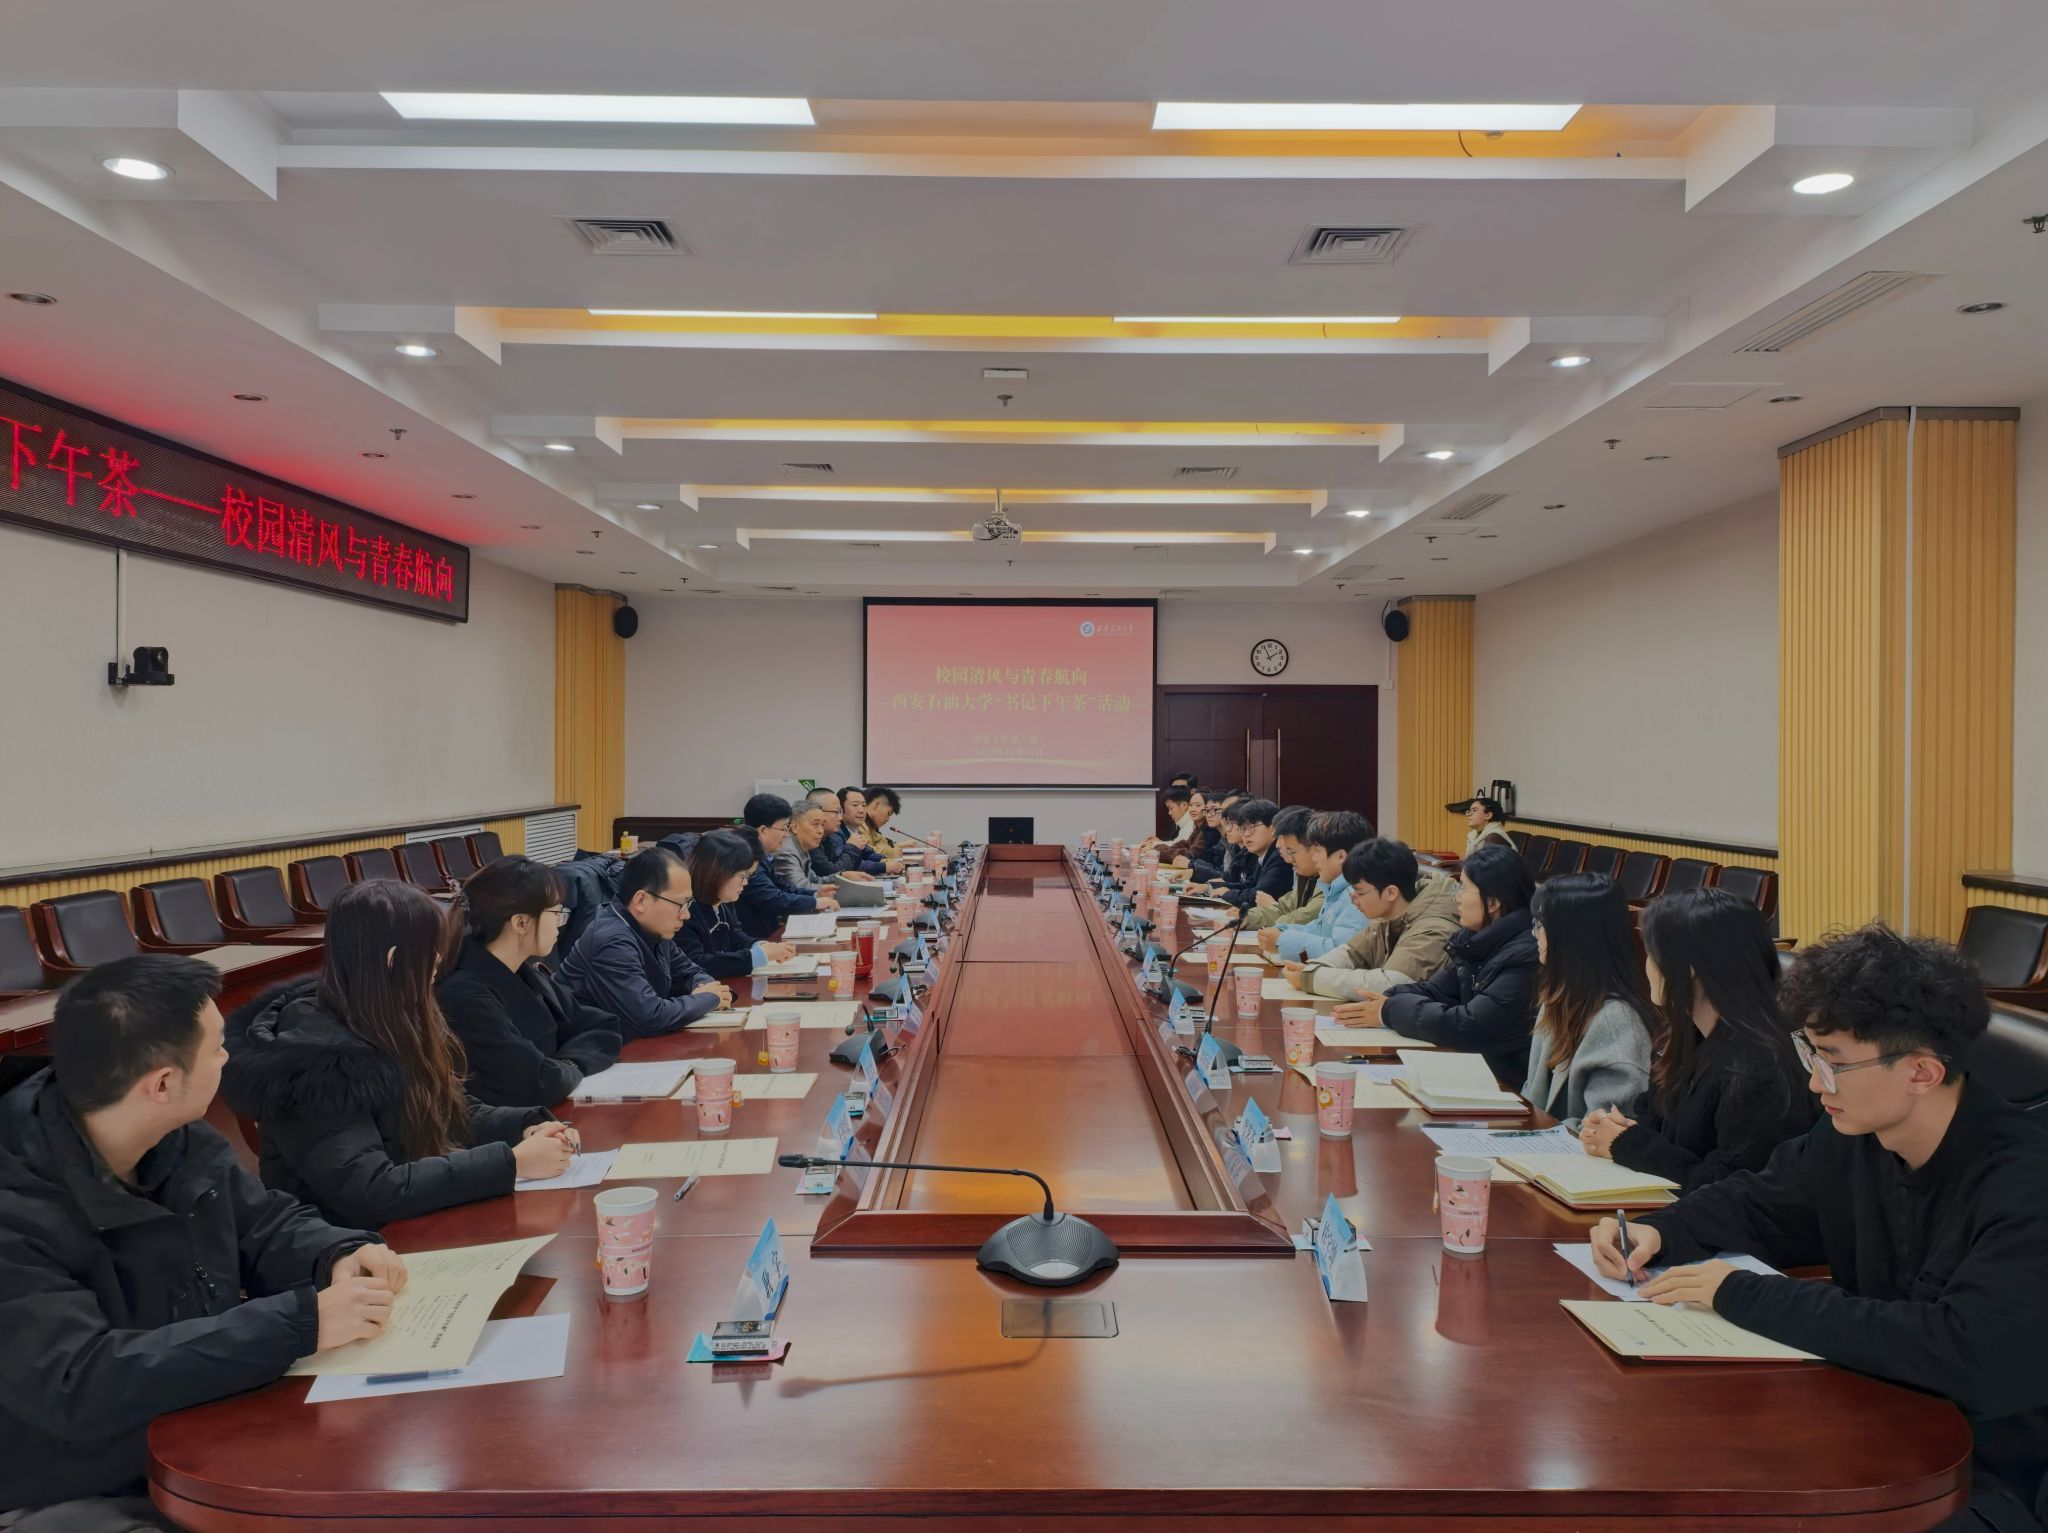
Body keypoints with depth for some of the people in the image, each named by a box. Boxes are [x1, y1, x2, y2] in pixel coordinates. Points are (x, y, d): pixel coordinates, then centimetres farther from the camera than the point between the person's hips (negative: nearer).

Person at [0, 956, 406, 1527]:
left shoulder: (179, 1143, -1)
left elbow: (269, 1224, 10)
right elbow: (78, 1386, -34)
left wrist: (341, 1255, -13)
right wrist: (302, 1323, -37)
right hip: (77, 1499, -7)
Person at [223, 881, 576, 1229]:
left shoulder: (394, 1024, 3)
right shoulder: (315, 1059, -22)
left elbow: (452, 1112, 13)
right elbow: (368, 1192, -28)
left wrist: (527, 1127, -6)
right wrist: (512, 1162, -27)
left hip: (424, 1219, 8)